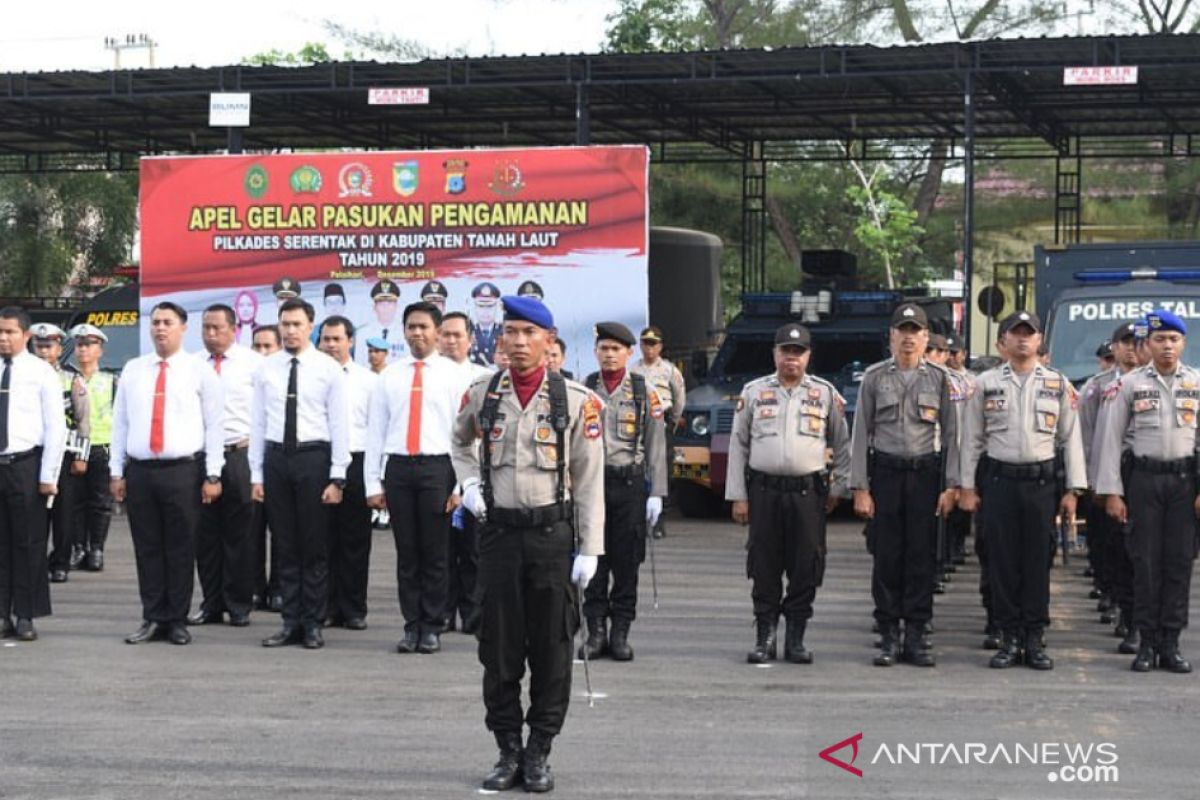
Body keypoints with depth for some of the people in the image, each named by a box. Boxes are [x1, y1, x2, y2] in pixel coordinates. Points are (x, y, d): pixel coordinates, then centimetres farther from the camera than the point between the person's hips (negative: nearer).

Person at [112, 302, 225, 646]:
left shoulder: (199, 371, 1)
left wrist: (213, 475, -6)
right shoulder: (133, 370, 11)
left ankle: (177, 621, 11)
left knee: (181, 550, 2)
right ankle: (153, 619, 13)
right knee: (147, 549, 6)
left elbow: (215, 425, -1)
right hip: (140, 471, 3)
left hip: (183, 472, -3)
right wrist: (117, 472, 7)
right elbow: (120, 422, 12)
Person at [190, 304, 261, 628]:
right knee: (206, 534, 7)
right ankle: (211, 604, 15)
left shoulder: (252, 362, 1)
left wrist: (254, 441, -6)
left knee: (239, 534, 1)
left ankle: (239, 605, 8)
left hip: (239, 454, -3)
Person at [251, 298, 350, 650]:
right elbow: (257, 423, 9)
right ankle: (291, 623, 13)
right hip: (276, 458, 3)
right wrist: (256, 475, 5)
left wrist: (337, 478, -8)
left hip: (313, 457, -3)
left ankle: (313, 624, 9)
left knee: (315, 547, 1)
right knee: (285, 545, 7)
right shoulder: (267, 369, 7)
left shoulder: (329, 369, -1)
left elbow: (340, 425, -2)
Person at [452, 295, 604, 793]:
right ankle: (508, 752, 17)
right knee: (499, 649, 5)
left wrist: (589, 549, -6)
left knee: (551, 649, 3)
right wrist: (469, 483, 6)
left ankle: (539, 753, 15)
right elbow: (460, 441, 25)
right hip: (498, 529, 2)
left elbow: (589, 482, -3)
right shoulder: (482, 394, 4)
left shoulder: (576, 400, -4)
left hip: (552, 530, -2)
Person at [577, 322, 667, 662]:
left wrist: (656, 493, -2)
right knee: (593, 560, 3)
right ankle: (595, 631, 10)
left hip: (630, 484, 0)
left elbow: (656, 446, 3)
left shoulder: (646, 393, 4)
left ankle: (620, 633, 10)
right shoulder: (583, 390, 5)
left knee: (627, 563, 3)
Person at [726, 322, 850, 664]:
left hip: (808, 492, 0)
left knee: (806, 568, 0)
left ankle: (796, 639, 10)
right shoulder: (754, 392, 8)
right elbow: (738, 446, 8)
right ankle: (765, 638, 10)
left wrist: (838, 487, 6)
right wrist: (738, 496, 3)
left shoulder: (826, 393, 8)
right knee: (764, 568, 1)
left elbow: (843, 444, 13)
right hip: (764, 491, 0)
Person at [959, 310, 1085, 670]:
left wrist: (1072, 489, 1)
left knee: (1038, 562, 3)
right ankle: (1010, 638, 9)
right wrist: (967, 486, 3)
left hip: (1041, 481, 0)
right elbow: (972, 438, 7)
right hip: (999, 479, 0)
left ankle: (1034, 639, 10)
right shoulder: (986, 384, 5)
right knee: (1002, 561, 1)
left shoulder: (1058, 384, 6)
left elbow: (1070, 438, 7)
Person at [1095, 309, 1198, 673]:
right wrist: (1111, 492, -4)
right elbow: (1111, 440, 1)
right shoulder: (1130, 384, 2)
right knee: (1145, 562, 2)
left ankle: (1170, 643, 11)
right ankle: (1147, 643, 9)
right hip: (1143, 477, -1)